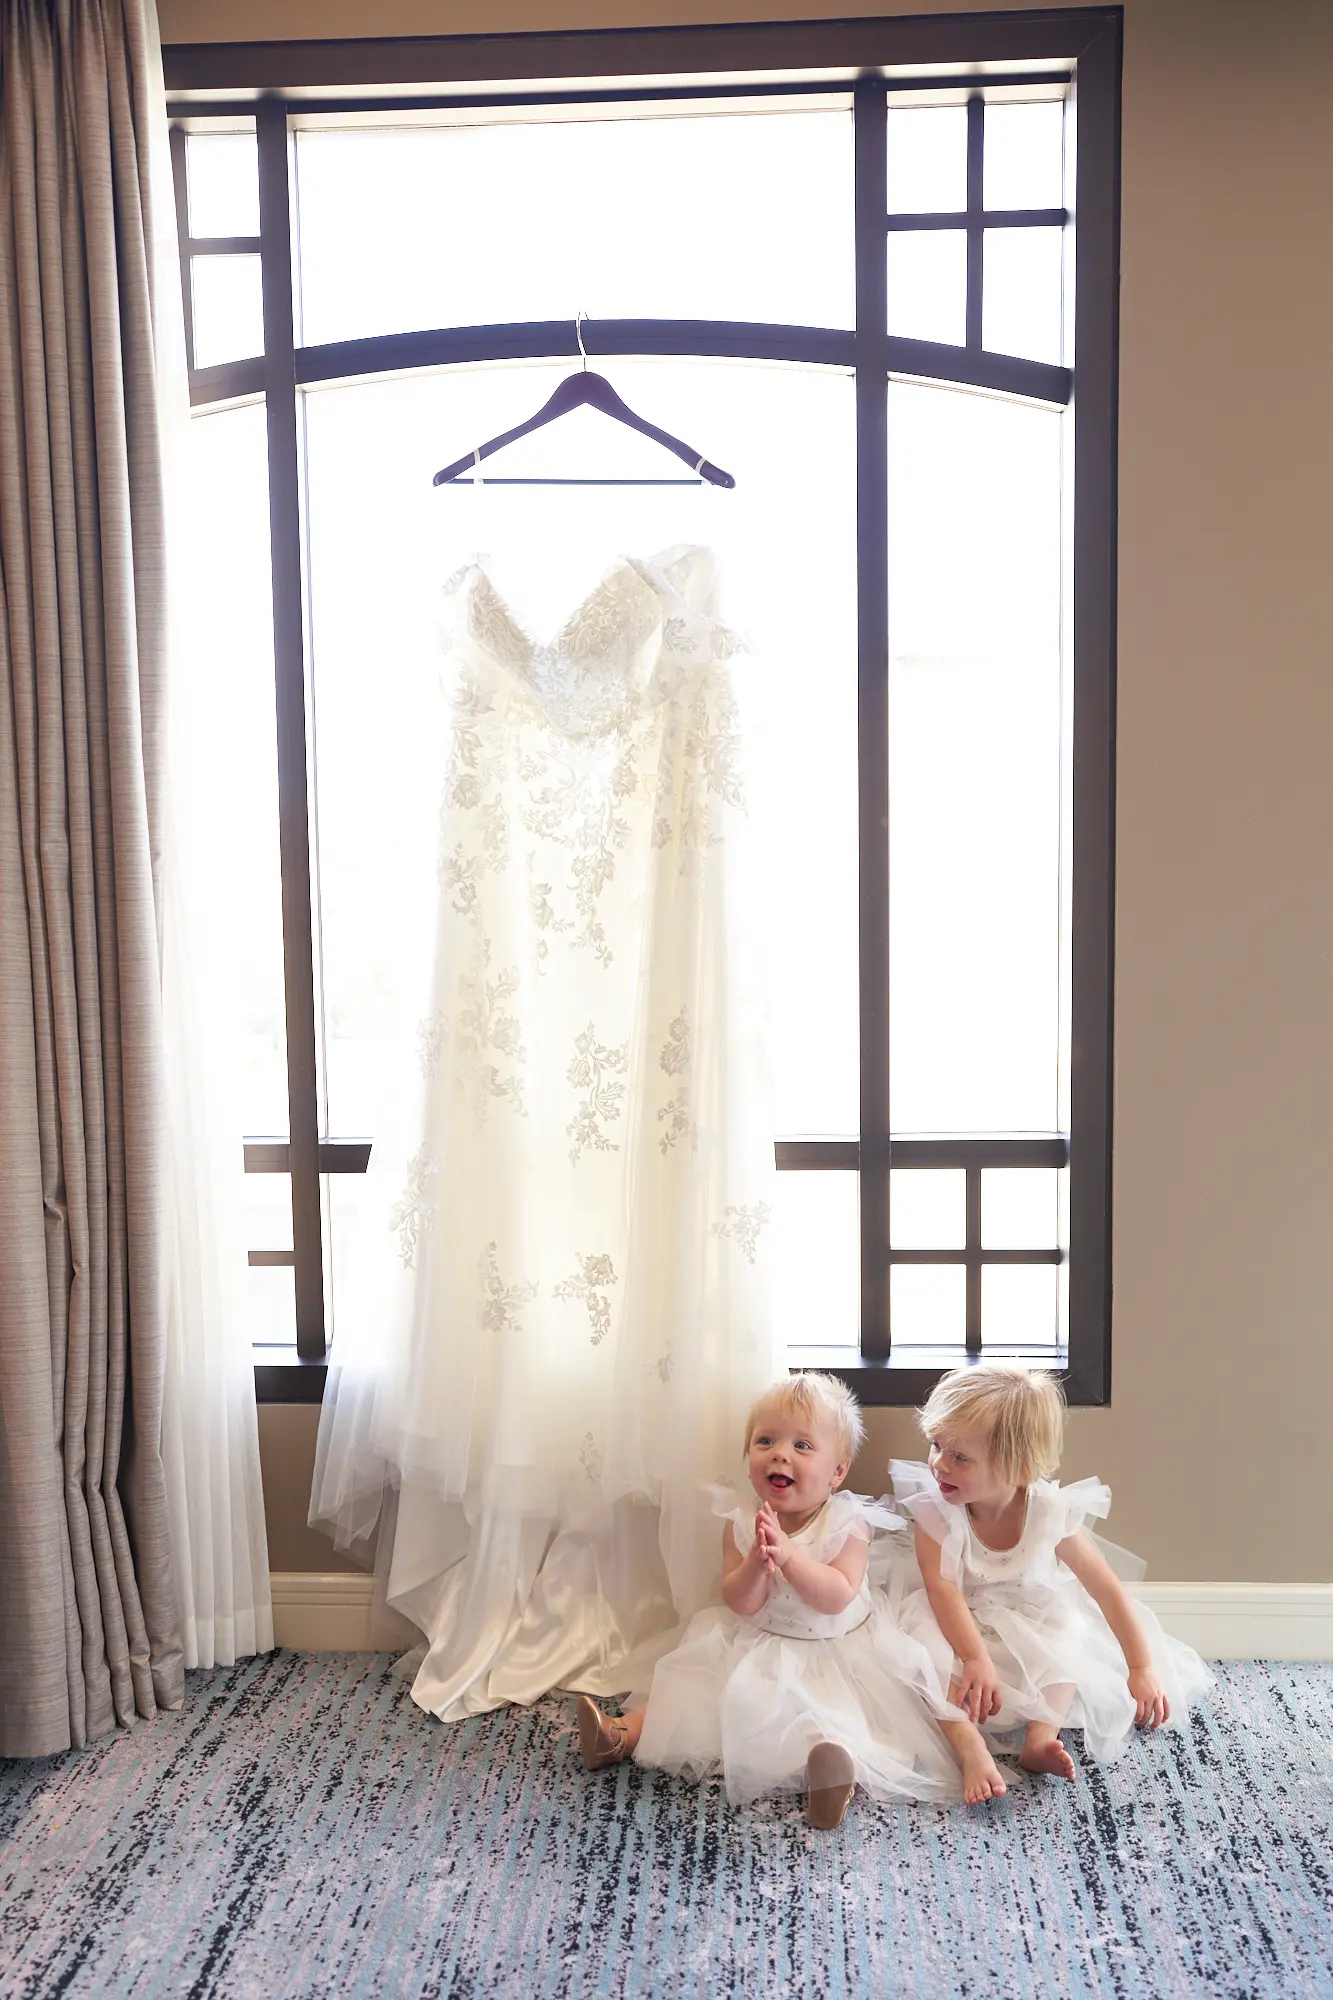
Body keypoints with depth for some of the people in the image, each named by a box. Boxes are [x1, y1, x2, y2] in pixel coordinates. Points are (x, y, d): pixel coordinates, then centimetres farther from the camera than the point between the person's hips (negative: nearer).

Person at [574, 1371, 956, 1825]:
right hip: (755, 1649, 3)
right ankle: (622, 1734, 1)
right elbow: (739, 1603, -12)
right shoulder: (742, 1521, -7)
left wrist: (788, 1555, -38)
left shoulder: (847, 1522, -15)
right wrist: (757, 1562, -33)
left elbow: (836, 1598, -25)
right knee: (695, 1687, -3)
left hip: (834, 1650, -3)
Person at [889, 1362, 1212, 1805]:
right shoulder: (934, 1506, -21)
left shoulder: (1051, 1512, -19)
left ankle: (1041, 1737, -30)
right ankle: (970, 1749, -42)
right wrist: (976, 1659, -40)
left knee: (1068, 1629, -25)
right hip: (959, 1624, -2)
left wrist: (1143, 1669, -12)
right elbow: (941, 1587, -28)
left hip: (1032, 1624, 2)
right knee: (926, 1639, -32)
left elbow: (1107, 1589, -12)